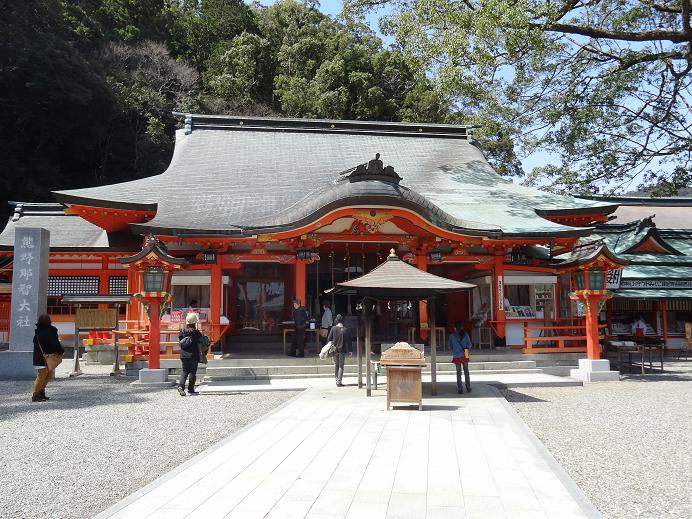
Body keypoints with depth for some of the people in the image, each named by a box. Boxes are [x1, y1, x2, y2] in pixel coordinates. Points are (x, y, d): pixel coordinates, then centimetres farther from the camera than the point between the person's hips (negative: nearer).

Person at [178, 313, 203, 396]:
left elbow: (181, 343, 10)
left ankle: (180, 386, -8)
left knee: (184, 371, 12)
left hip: (183, 355, 4)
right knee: (192, 372, 5)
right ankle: (191, 390, 9)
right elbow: (199, 345, -7)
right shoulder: (196, 332, -11)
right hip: (193, 355, -4)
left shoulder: (182, 331, 3)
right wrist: (201, 356, 4)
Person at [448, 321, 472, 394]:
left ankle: (460, 389, 3)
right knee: (466, 372, 13)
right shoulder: (465, 334, -2)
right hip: (464, 355, 1)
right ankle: (468, 387, 18)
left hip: (456, 356, -1)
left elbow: (449, 346, 6)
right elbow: (469, 345, 2)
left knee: (458, 373, 5)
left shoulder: (452, 335, -3)